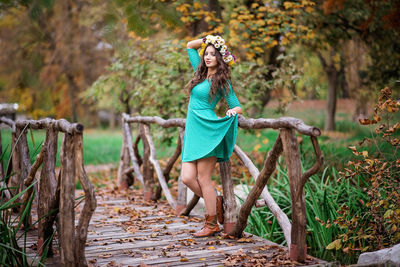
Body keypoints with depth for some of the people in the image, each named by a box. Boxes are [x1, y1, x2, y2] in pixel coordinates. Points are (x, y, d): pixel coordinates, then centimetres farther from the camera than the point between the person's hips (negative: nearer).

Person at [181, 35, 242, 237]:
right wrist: (207, 40, 14)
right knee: (187, 178, -1)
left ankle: (212, 224, 8)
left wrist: (232, 111, -21)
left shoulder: (222, 81, 0)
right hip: (192, 132, 6)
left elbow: (238, 107, 1)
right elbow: (189, 46, 27)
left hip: (208, 132, -6)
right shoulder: (200, 72, 16)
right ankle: (216, 202, 21)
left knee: (204, 180, -4)